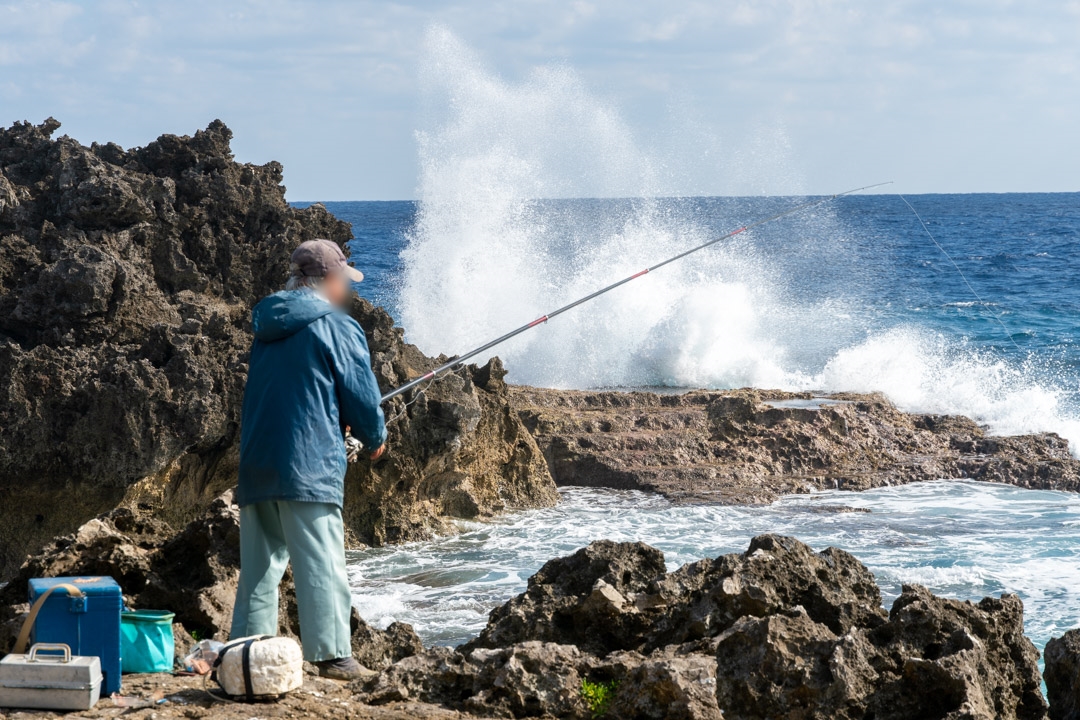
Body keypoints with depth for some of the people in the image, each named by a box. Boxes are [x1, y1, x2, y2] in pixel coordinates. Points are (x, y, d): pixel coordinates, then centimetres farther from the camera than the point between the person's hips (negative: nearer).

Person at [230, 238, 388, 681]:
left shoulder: (268, 327, 17)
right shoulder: (338, 327, -5)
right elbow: (362, 397, -3)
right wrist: (375, 439, 17)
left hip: (255, 462, 7)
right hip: (308, 467, -7)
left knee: (259, 563, 12)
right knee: (322, 563, -6)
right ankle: (332, 656, -8)